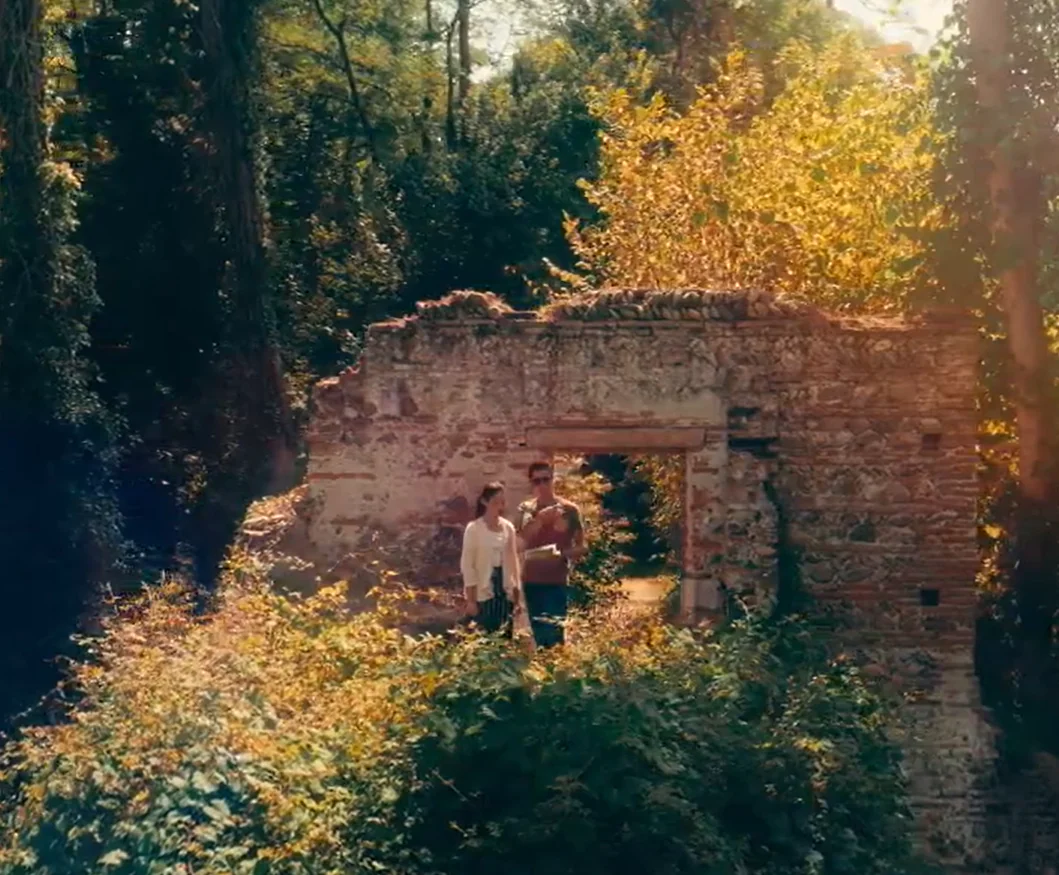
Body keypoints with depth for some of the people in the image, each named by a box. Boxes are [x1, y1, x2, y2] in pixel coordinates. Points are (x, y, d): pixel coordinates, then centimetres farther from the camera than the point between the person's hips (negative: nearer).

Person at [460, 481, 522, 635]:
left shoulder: (508, 528, 6)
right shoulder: (474, 528, -7)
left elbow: (513, 560, 12)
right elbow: (467, 564, -7)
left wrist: (517, 592, 9)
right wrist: (470, 599, -10)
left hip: (505, 593, 4)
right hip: (482, 594, -4)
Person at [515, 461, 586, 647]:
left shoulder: (569, 510, 0)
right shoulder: (525, 509, 6)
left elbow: (581, 547, 2)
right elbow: (520, 543, -6)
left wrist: (562, 553, -18)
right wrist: (539, 519, -19)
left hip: (557, 581, -3)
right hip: (531, 580, 3)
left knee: (555, 632, -10)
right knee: (538, 633, 5)